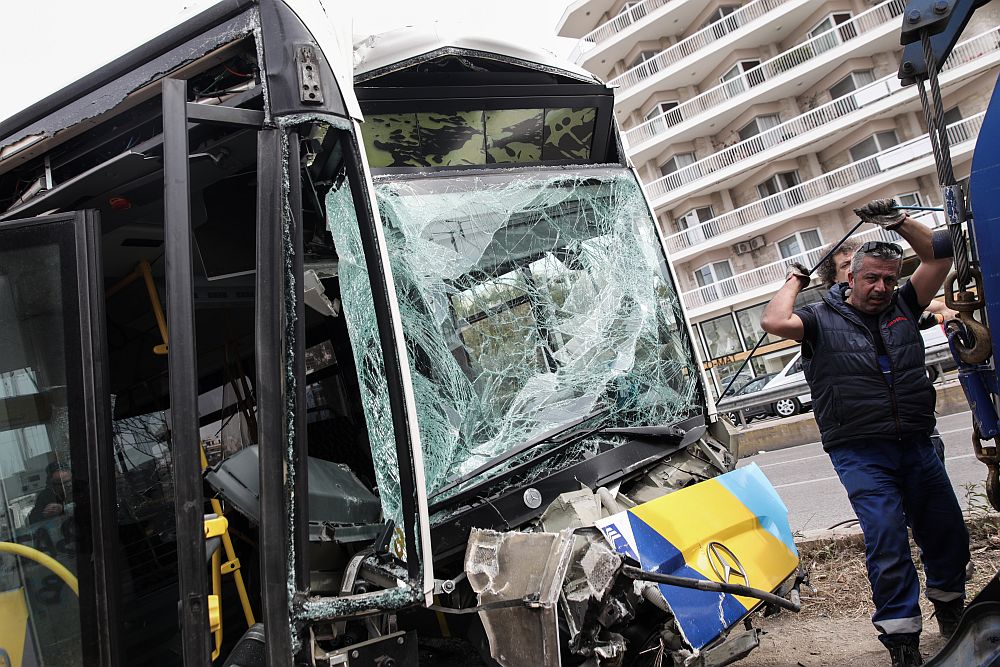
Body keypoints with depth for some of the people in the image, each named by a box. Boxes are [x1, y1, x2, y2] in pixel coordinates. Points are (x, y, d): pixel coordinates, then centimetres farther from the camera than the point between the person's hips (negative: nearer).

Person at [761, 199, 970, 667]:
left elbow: (939, 259, 7)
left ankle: (950, 611, 38)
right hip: (862, 454, -4)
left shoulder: (903, 308, 13)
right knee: (887, 540, -11)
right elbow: (773, 322, -15)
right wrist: (794, 282, 1)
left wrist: (899, 222, 0)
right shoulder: (823, 320, 3)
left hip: (916, 445, 5)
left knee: (948, 533, 13)